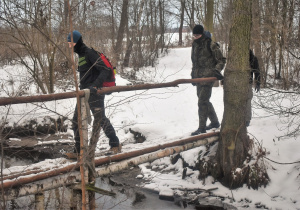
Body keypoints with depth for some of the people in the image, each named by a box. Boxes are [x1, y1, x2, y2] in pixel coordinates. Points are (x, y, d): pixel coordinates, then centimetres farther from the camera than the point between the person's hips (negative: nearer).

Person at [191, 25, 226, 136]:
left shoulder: (211, 44, -9)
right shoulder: (195, 44, 13)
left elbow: (221, 60, -4)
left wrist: (217, 70, -18)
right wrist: (193, 74, 20)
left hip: (208, 77, -8)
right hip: (198, 77, 8)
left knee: (202, 102, -11)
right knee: (204, 101, 14)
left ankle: (202, 128, -5)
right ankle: (215, 122, 30)